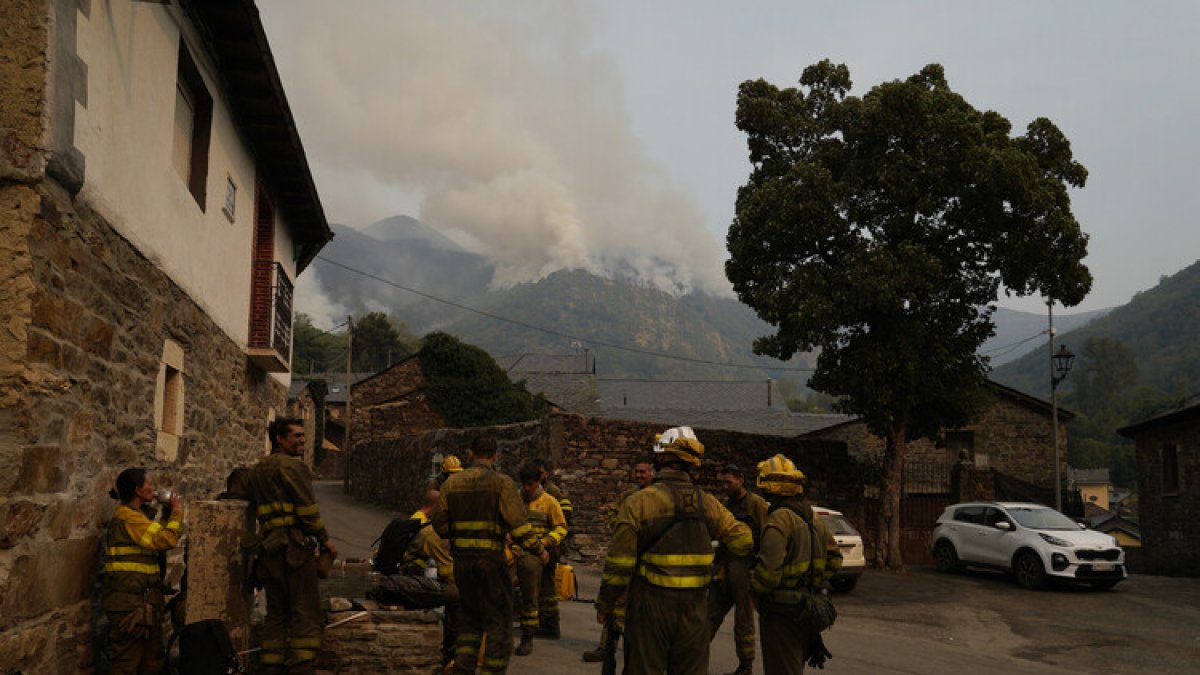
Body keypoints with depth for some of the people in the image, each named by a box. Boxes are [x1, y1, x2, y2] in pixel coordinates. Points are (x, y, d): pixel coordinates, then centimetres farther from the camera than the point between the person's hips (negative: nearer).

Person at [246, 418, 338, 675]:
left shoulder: (255, 471, 19)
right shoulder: (291, 465, -9)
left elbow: (255, 508, 18)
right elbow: (307, 507, -13)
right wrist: (324, 538, -6)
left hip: (268, 547, 8)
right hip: (294, 545, -8)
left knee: (276, 612, 15)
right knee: (306, 612, -4)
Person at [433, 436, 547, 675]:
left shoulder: (452, 483, 6)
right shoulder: (502, 483, -7)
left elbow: (439, 523, 8)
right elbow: (518, 525, -12)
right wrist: (539, 550, -1)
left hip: (461, 558, 5)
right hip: (491, 559, -5)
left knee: (469, 618, 17)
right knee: (498, 620, 5)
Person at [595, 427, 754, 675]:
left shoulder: (638, 501, -11)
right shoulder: (707, 503, -1)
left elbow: (619, 563, -11)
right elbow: (743, 543, 1)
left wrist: (604, 604, 1)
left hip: (650, 606, -3)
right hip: (694, 608, 3)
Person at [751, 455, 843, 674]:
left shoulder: (780, 519, -20)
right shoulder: (812, 519, 8)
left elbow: (768, 569, -27)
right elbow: (834, 556, 19)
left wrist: (753, 590, -10)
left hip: (781, 614, -8)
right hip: (807, 612, 8)